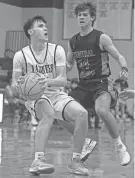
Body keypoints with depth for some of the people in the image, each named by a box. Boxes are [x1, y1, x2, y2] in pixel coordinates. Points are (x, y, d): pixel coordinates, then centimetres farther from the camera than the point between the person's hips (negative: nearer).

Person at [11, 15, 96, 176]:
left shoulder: (57, 50, 1)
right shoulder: (21, 56, -3)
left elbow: (63, 79, -9)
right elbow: (14, 91, -4)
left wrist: (49, 82, -31)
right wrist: (17, 86, -30)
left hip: (56, 94, 3)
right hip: (33, 97, -3)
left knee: (82, 113, -22)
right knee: (48, 113, -37)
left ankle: (75, 161, -11)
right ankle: (38, 161, -44)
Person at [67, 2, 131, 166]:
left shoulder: (101, 38, -5)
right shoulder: (73, 42, 11)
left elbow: (119, 57, -3)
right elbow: (68, 65, 22)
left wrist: (124, 69, -24)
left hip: (102, 83, -6)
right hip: (84, 85, 6)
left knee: (101, 110, -34)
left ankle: (120, 147, -18)